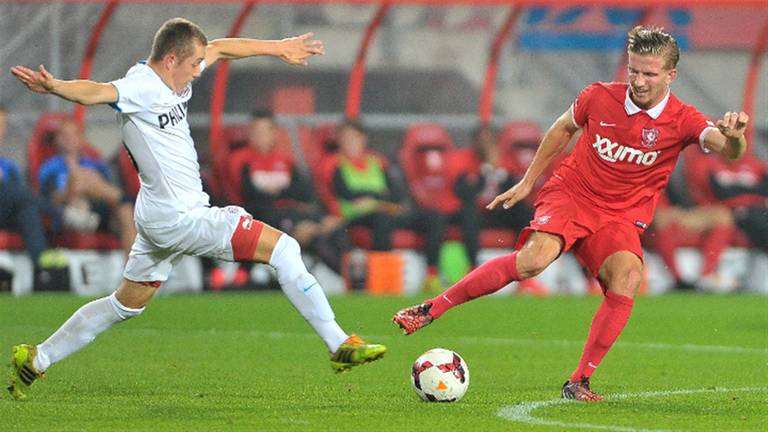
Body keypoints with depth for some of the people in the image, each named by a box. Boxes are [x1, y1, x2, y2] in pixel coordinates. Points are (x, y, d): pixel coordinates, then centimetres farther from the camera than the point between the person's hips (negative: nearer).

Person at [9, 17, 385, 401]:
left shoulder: (171, 77, 7)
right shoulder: (141, 87, -20)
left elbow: (220, 49, 23)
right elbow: (96, 93, -39)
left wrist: (279, 48, 29)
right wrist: (53, 87, -60)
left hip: (162, 219, 11)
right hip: (180, 219, -11)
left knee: (127, 304, 21)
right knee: (284, 248, -6)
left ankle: (35, 359, 24)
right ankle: (340, 345, -2)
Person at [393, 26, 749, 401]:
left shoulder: (682, 121, -10)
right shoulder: (600, 97, -6)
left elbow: (727, 150, -26)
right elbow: (562, 129, 14)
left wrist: (734, 137, -51)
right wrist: (527, 182, 18)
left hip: (620, 218, 1)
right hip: (569, 193, -1)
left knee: (628, 277, -29)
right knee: (535, 258, -30)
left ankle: (579, 383, -20)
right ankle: (431, 309, -21)